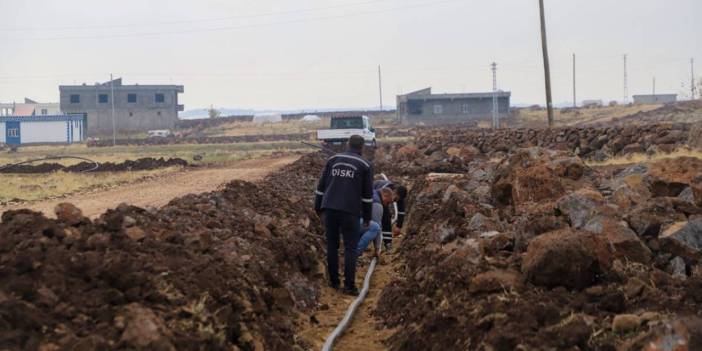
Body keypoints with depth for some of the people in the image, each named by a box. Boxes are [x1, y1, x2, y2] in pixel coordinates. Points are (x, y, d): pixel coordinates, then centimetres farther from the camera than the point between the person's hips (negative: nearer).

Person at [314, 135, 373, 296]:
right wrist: (367, 218, 8)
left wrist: (318, 208, 19)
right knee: (350, 248, 3)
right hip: (350, 212, -3)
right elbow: (367, 194, 1)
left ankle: (334, 281, 19)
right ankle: (349, 285, -1)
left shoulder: (333, 159, 11)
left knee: (332, 246, 13)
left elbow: (321, 186, 11)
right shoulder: (365, 165, 2)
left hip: (329, 209, 3)